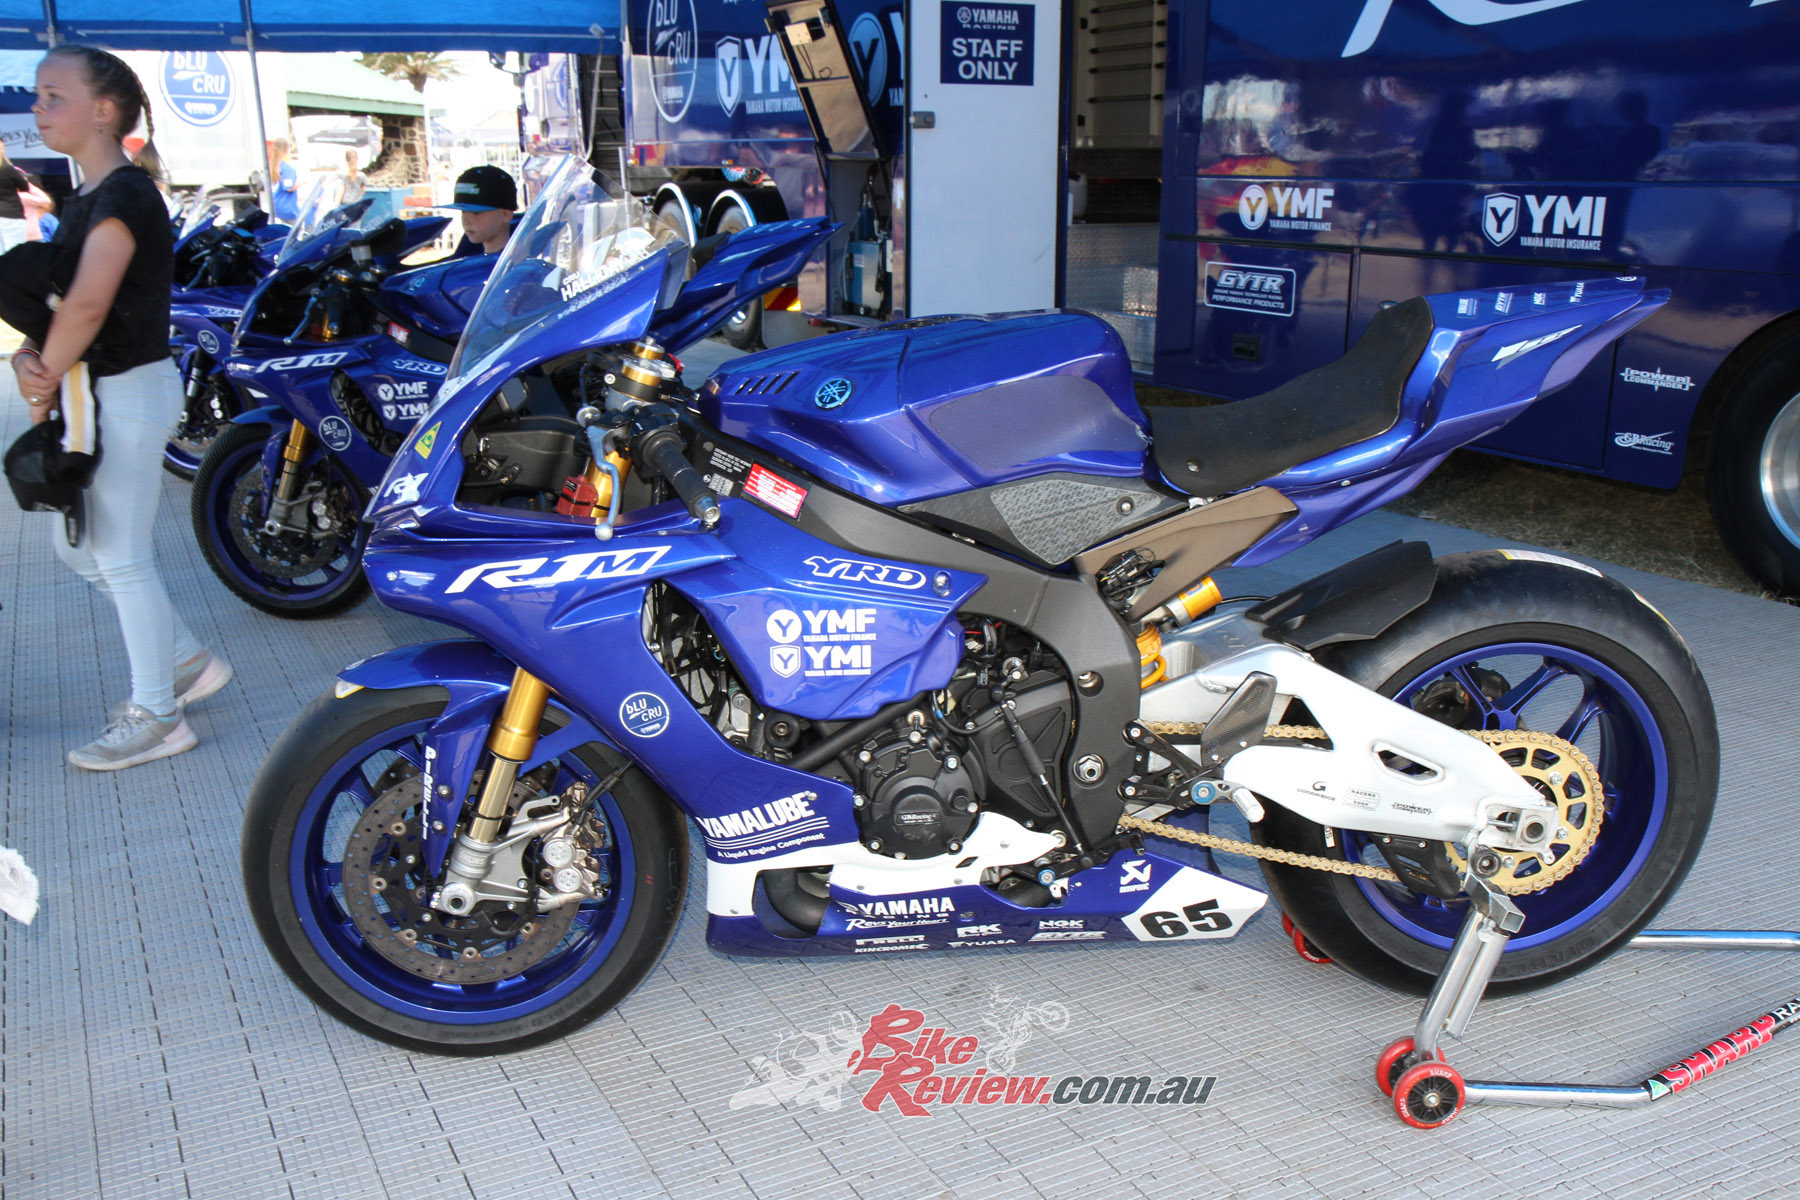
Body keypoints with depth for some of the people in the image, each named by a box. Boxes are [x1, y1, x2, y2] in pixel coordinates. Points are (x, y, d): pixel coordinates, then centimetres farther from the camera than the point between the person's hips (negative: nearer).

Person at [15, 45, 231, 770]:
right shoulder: (85, 201, 13)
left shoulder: (125, 194, -16)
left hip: (128, 391, -10)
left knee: (122, 559, -2)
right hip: (95, 393, 10)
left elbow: (87, 304, -26)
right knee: (77, 547, 17)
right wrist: (29, 357, -10)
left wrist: (45, 383, -15)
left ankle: (157, 718, 10)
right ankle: (189, 662, 27)